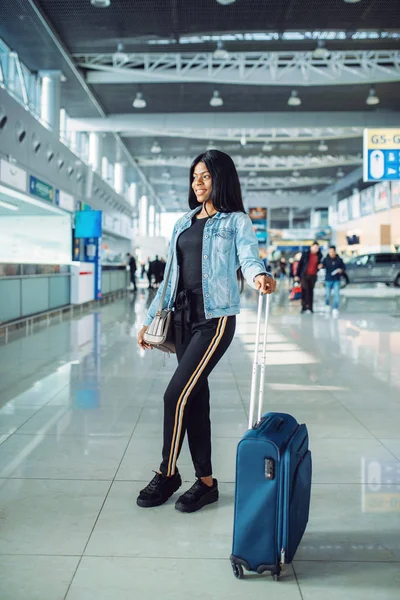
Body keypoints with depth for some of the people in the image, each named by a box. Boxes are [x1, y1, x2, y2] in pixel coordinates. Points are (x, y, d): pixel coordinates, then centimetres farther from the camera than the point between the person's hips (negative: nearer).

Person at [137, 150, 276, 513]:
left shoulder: (236, 221, 1)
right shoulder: (184, 223, 18)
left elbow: (249, 256, -17)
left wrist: (260, 276, -40)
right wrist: (151, 318, 17)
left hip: (215, 317, -6)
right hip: (183, 316, 6)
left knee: (177, 395, -11)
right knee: (195, 396, 7)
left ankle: (167, 475, 9)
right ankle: (205, 481, 17)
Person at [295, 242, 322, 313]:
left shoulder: (319, 255, 7)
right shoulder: (305, 254, 1)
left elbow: (320, 264, 22)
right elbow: (300, 264, 1)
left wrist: (320, 266, -3)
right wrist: (297, 275, -3)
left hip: (313, 276, 2)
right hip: (304, 275, -2)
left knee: (310, 291, 5)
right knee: (304, 290, -6)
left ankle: (310, 307, 8)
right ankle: (304, 306, -3)